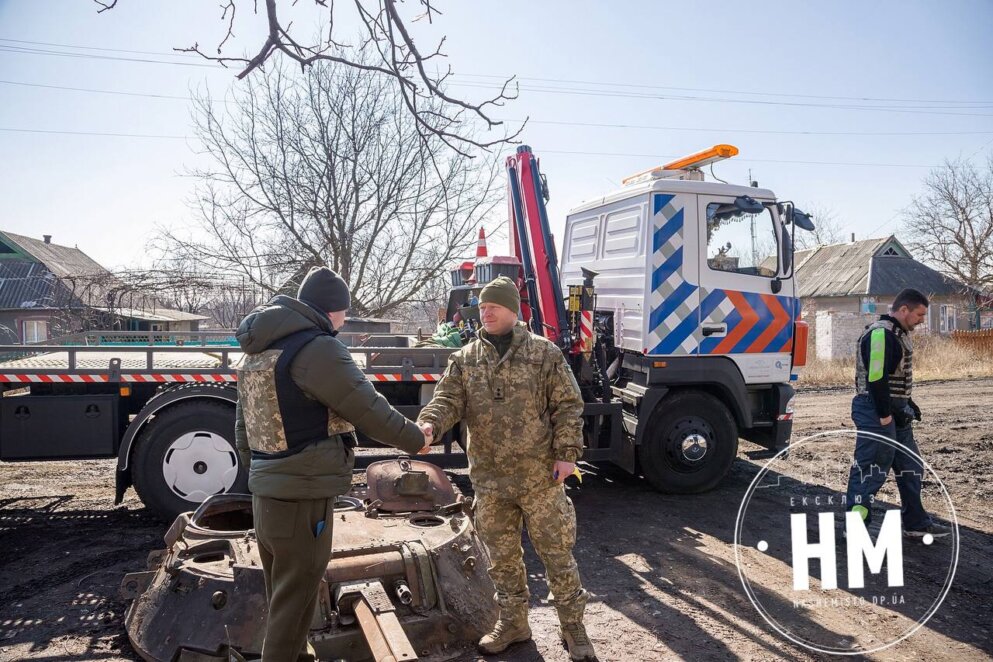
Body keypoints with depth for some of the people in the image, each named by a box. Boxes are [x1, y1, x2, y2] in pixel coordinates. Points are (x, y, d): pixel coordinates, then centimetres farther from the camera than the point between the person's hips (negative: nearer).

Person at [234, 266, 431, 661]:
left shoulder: (258, 350, 12)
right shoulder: (316, 348, -18)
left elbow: (244, 428, 17)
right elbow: (369, 409, -15)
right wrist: (415, 440, 1)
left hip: (266, 492, 10)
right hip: (302, 497, -9)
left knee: (282, 592, 23)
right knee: (295, 598, 5)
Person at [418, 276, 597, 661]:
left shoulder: (544, 353, -2)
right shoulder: (464, 360, 5)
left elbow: (568, 406, -2)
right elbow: (448, 400, -5)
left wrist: (567, 453, -9)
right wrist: (428, 425, -26)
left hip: (540, 475, -3)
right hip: (489, 479, 3)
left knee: (557, 553, 7)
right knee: (502, 557, 15)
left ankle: (573, 626, 26)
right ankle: (513, 623, 34)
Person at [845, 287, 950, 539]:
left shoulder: (898, 334, 15)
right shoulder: (880, 334, -19)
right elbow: (876, 378, -25)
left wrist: (908, 403, 13)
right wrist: (884, 415, -22)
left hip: (895, 411, 11)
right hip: (877, 413, -11)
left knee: (910, 467, 17)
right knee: (870, 469, -5)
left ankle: (916, 523, 30)